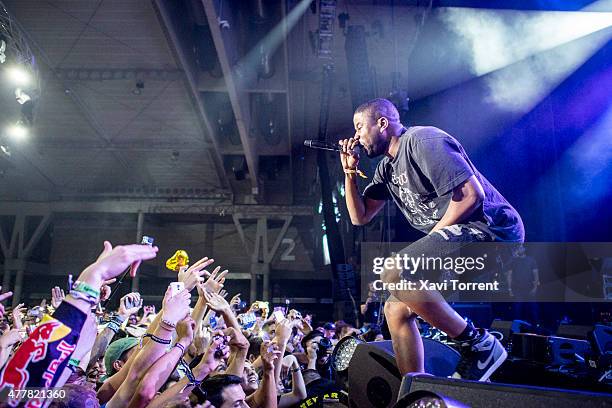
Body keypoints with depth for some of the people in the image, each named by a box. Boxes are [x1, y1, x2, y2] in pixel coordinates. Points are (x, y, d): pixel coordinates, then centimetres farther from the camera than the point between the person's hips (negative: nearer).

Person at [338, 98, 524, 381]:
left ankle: (479, 346, -14)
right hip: (456, 238, 10)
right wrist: (350, 172, 10)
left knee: (393, 275, -27)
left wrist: (433, 235, -12)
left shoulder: (422, 141, -12)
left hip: (490, 228, -10)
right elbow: (360, 217, 19)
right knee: (396, 310, 7)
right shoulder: (387, 168, 17)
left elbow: (471, 194, -20)